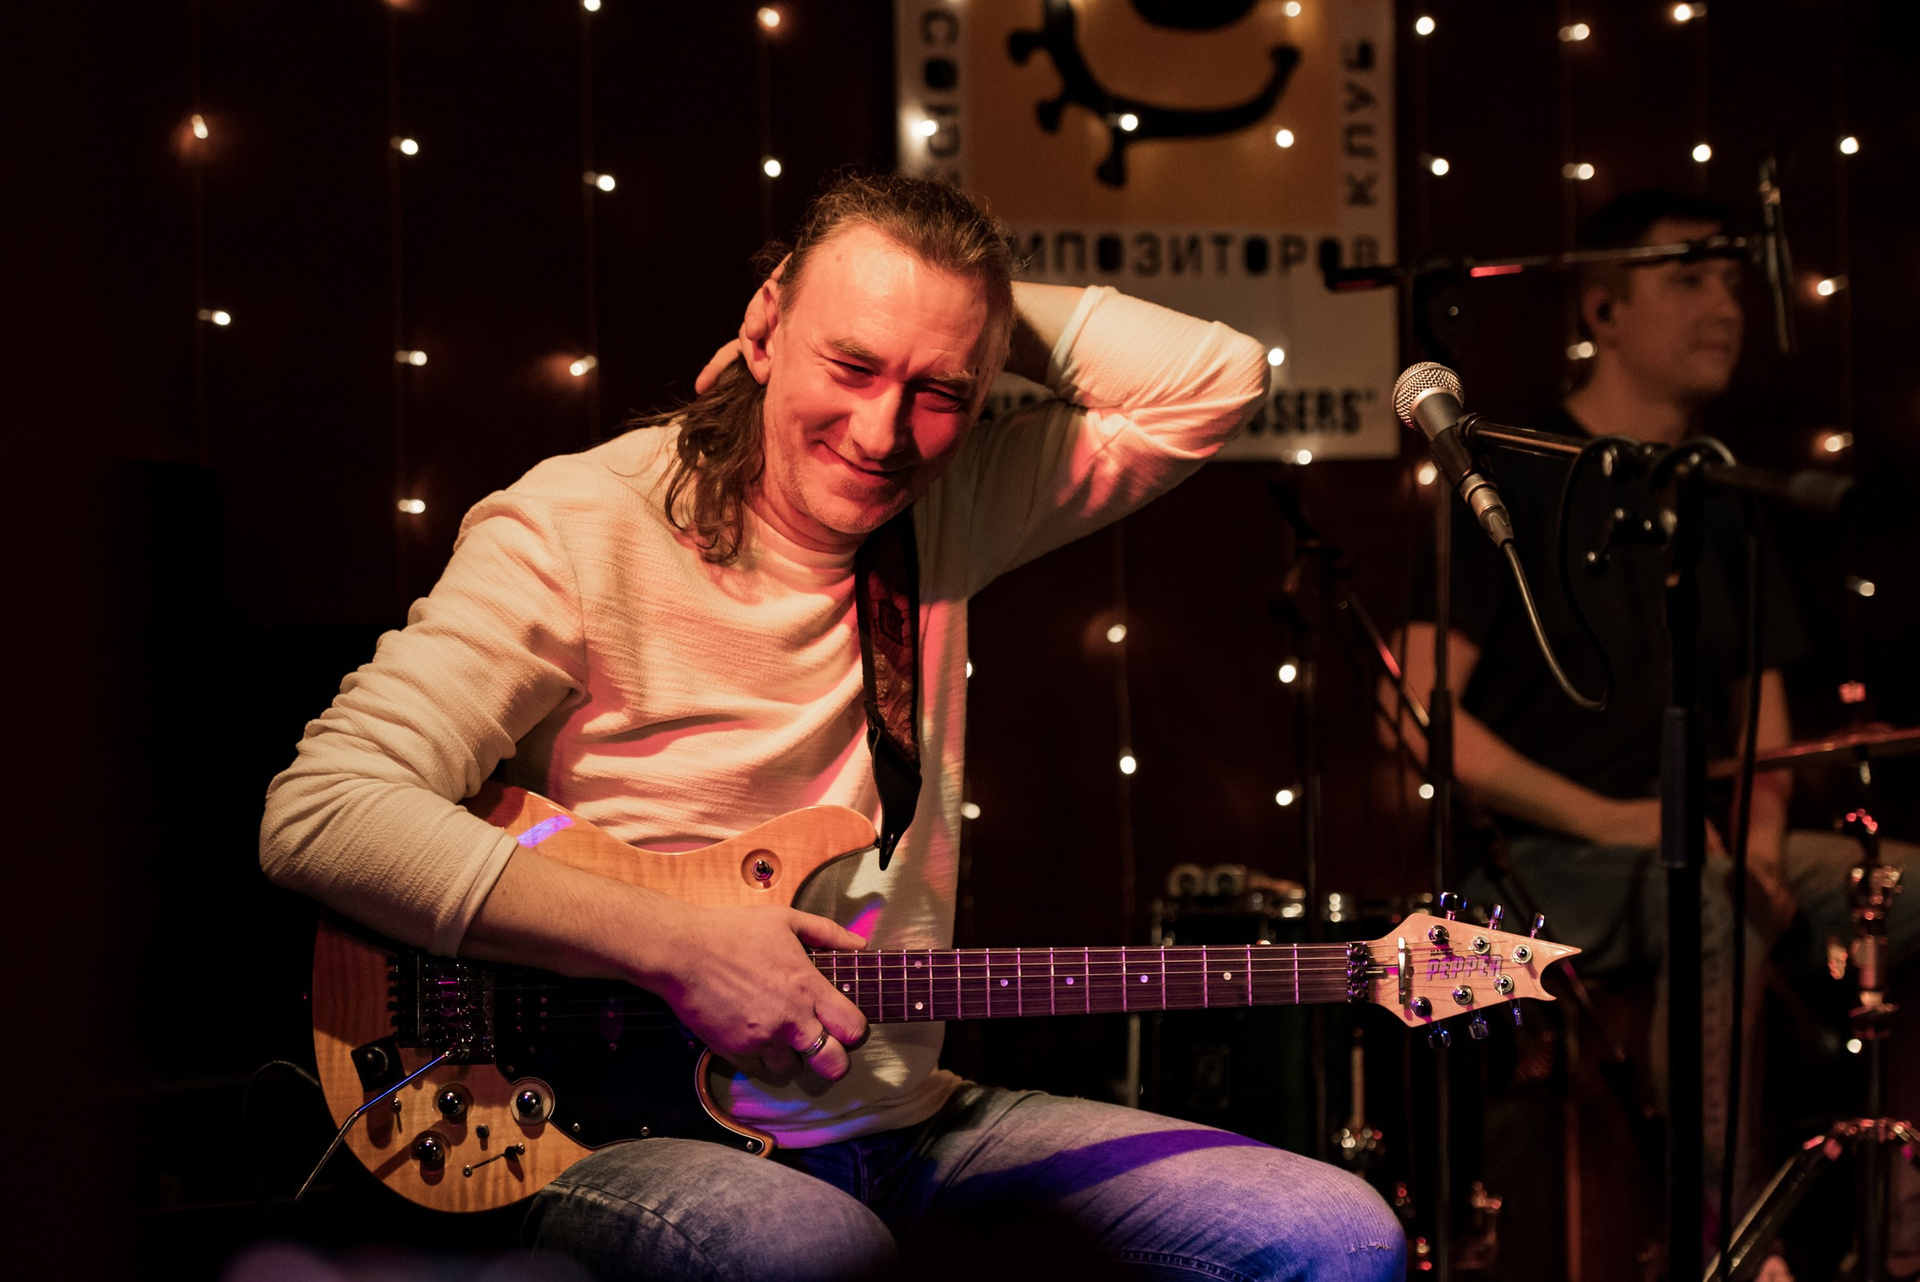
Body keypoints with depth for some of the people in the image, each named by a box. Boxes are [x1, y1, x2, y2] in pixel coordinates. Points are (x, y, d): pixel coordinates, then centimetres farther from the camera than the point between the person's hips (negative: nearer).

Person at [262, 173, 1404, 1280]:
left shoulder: (946, 513, 8)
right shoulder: (578, 530, -10)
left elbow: (1217, 376, 2)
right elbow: (320, 812, -19)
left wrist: (984, 305, -2)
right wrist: (675, 946, -23)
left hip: (899, 1115, 7)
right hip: (627, 1131, -6)